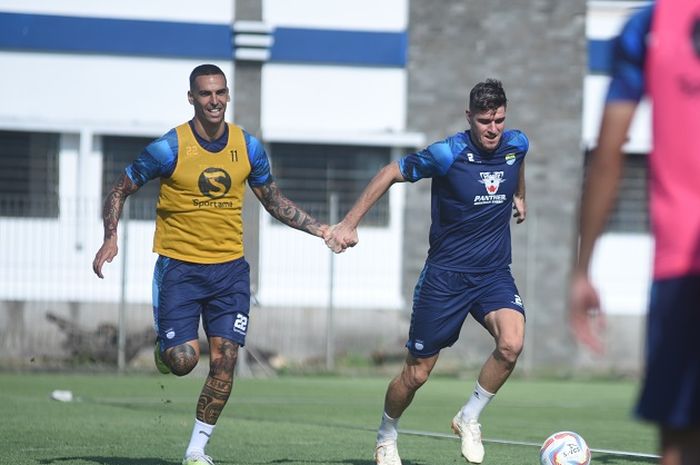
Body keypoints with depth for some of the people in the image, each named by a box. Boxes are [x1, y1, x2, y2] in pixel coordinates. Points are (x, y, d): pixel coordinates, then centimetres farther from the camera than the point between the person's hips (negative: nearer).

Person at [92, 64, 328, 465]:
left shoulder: (248, 147, 1)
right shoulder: (170, 148, -11)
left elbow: (274, 200, 17)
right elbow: (121, 190, -1)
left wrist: (319, 229, 9)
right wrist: (111, 238, -17)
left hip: (229, 268, 3)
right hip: (179, 266, -3)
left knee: (224, 362, -5)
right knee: (183, 361, -12)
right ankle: (164, 348, 27)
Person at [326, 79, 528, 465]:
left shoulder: (516, 145, -3)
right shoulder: (448, 154, -17)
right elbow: (391, 173, -5)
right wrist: (349, 223, -6)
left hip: (494, 273, 3)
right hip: (445, 274, -3)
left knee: (511, 343, -26)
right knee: (417, 374, 3)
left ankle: (469, 418, -3)